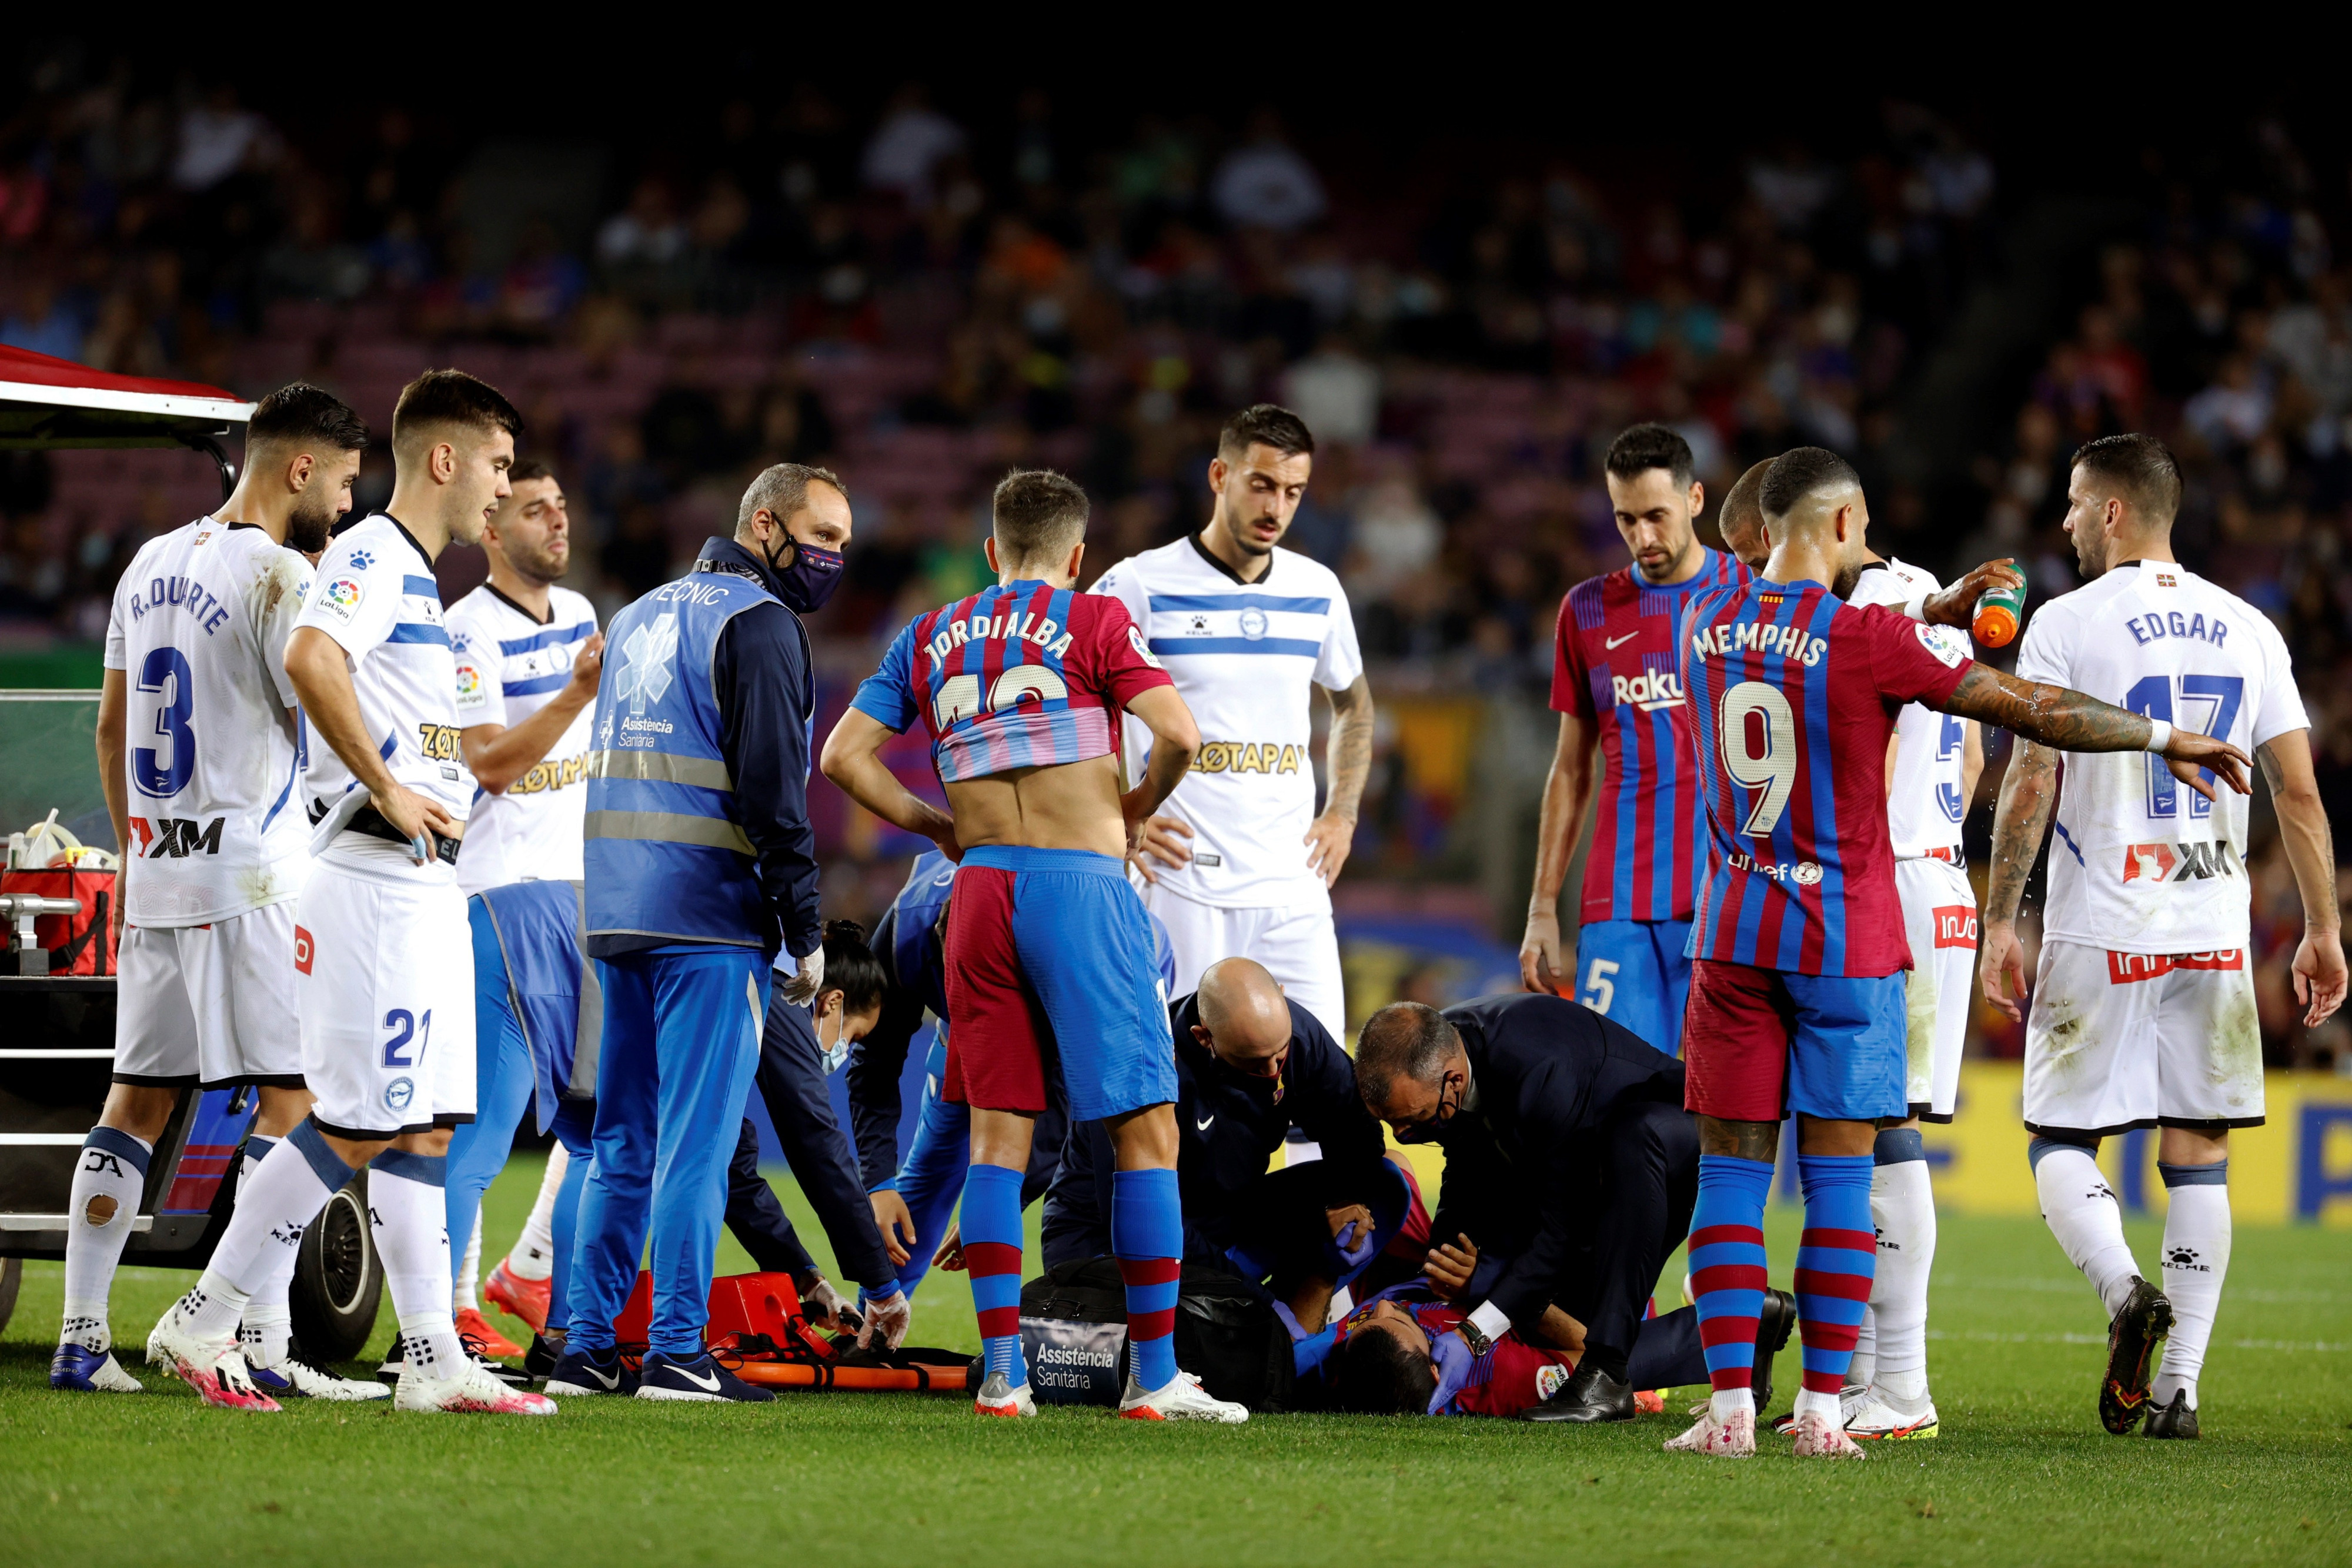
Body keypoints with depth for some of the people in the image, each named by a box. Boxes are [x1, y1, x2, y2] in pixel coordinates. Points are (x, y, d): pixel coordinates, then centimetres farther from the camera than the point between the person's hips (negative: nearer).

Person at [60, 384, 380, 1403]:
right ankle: (264, 1348, -11)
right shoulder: (280, 576, -12)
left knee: (138, 1097, 11)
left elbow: (110, 726, 20)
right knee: (288, 1099, -5)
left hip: (154, 875, 8)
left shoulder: (151, 565, 13)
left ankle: (80, 1337, 8)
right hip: (252, 881, -8)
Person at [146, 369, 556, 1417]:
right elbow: (310, 659, -29)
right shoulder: (372, 557, -11)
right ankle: (199, 1326, -5)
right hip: (374, 885, -10)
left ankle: (435, 1362, 8)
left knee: (422, 1126, 8)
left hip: (425, 887, 10)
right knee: (356, 1126, -10)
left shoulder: (414, 579, 21)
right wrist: (387, 790, -24)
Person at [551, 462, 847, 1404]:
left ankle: (587, 1348, 10)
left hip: (616, 911, 8)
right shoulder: (758, 623, -7)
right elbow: (772, 791, -14)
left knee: (623, 1140, 11)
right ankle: (676, 1353, -9)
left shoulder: (641, 617, 21)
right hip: (709, 915, -8)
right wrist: (806, 933, -10)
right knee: (697, 1138, -7)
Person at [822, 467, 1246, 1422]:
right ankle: (1154, 1376, -4)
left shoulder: (931, 637, 13)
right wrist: (1136, 809, 7)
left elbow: (842, 755, 11)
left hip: (981, 890, 4)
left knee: (997, 1133, 7)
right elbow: (1179, 736, -11)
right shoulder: (1094, 622, 1)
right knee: (1147, 1129, 0)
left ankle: (1001, 1371, 0)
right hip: (1081, 882, -4)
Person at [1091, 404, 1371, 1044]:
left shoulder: (1318, 591, 11)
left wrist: (1341, 815, 15)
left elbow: (1352, 704, 29)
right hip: (1181, 881, -4)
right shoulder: (1140, 588, -4)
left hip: (1293, 888, 4)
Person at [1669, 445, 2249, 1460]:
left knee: (1732, 1168, 4)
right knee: (1838, 1175, 1)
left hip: (1733, 937, 4)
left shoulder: (1707, 622, 3)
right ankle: (1823, 1408, 0)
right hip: (1847, 940, -4)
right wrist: (2167, 740, 3)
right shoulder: (1869, 640, -12)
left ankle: (1729, 1404, -3)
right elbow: (2032, 711, -8)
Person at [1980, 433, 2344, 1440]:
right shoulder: (2248, 630, 7)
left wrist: (1999, 921, -1)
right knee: (2197, 1154, 7)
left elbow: (2030, 788, -8)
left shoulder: (2066, 625, -5)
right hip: (2214, 931, 3)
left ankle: (2125, 1290, -20)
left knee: (2061, 1142, 7)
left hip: (2097, 937, -3)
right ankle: (2178, 1385, 1)